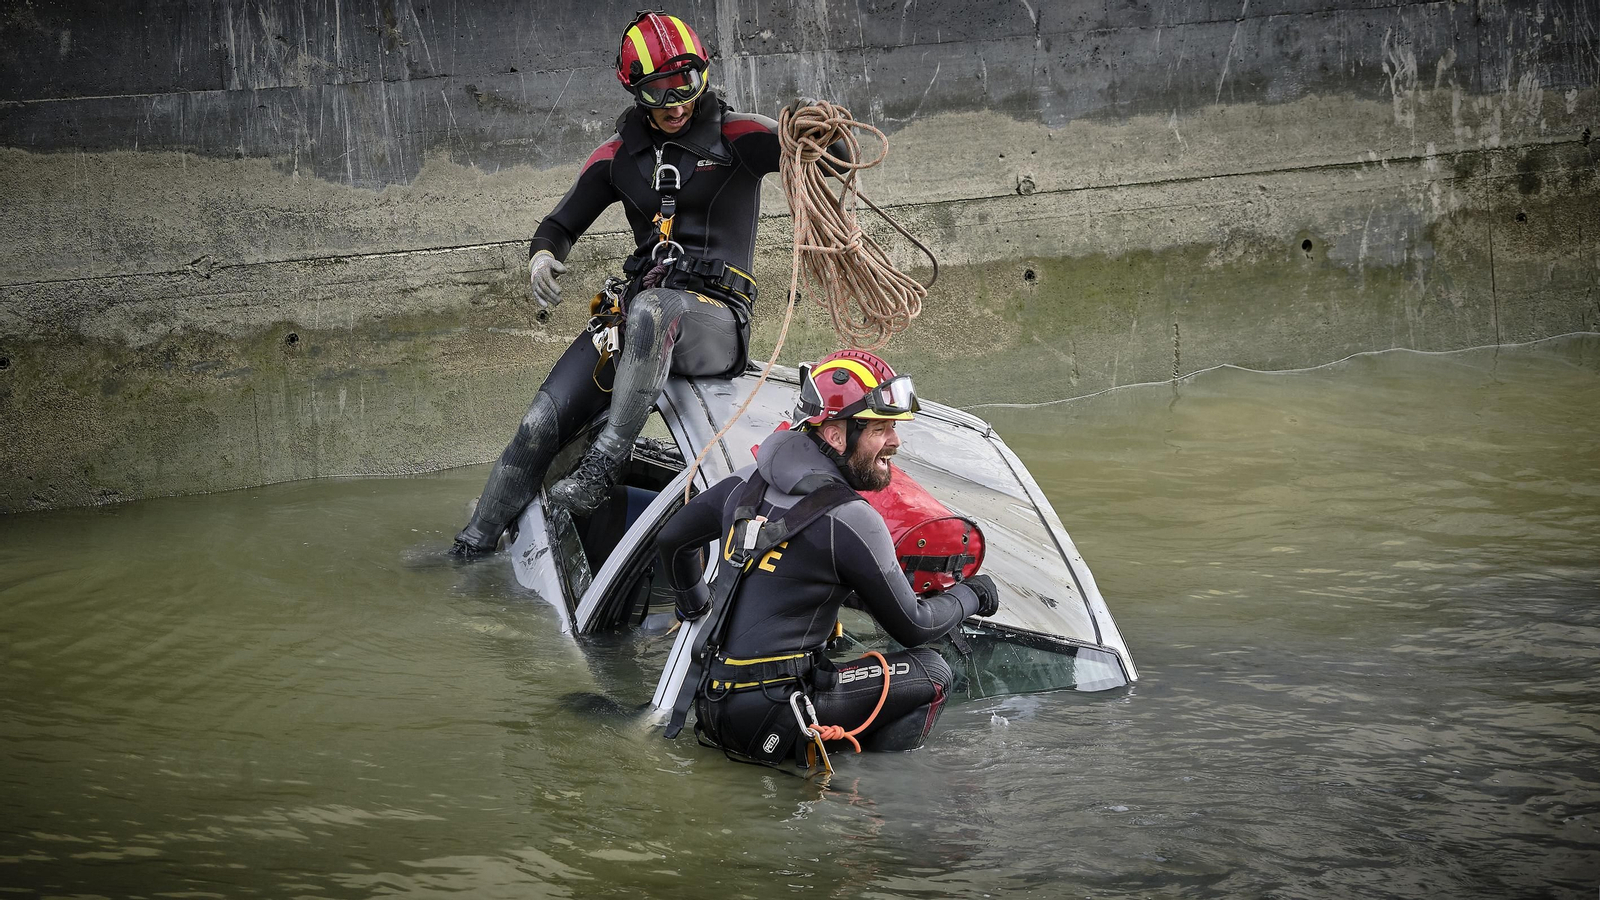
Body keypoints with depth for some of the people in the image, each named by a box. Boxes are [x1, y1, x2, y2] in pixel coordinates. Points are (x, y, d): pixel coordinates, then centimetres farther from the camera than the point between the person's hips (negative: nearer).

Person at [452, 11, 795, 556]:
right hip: (637, 315, 5)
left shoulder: (736, 137, 1)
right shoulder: (621, 154, 14)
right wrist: (542, 254, -3)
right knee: (542, 423, -14)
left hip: (717, 320, -5)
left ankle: (602, 468, -42)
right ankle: (470, 550, -6)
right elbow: (562, 222, 22)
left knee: (652, 307, -42)